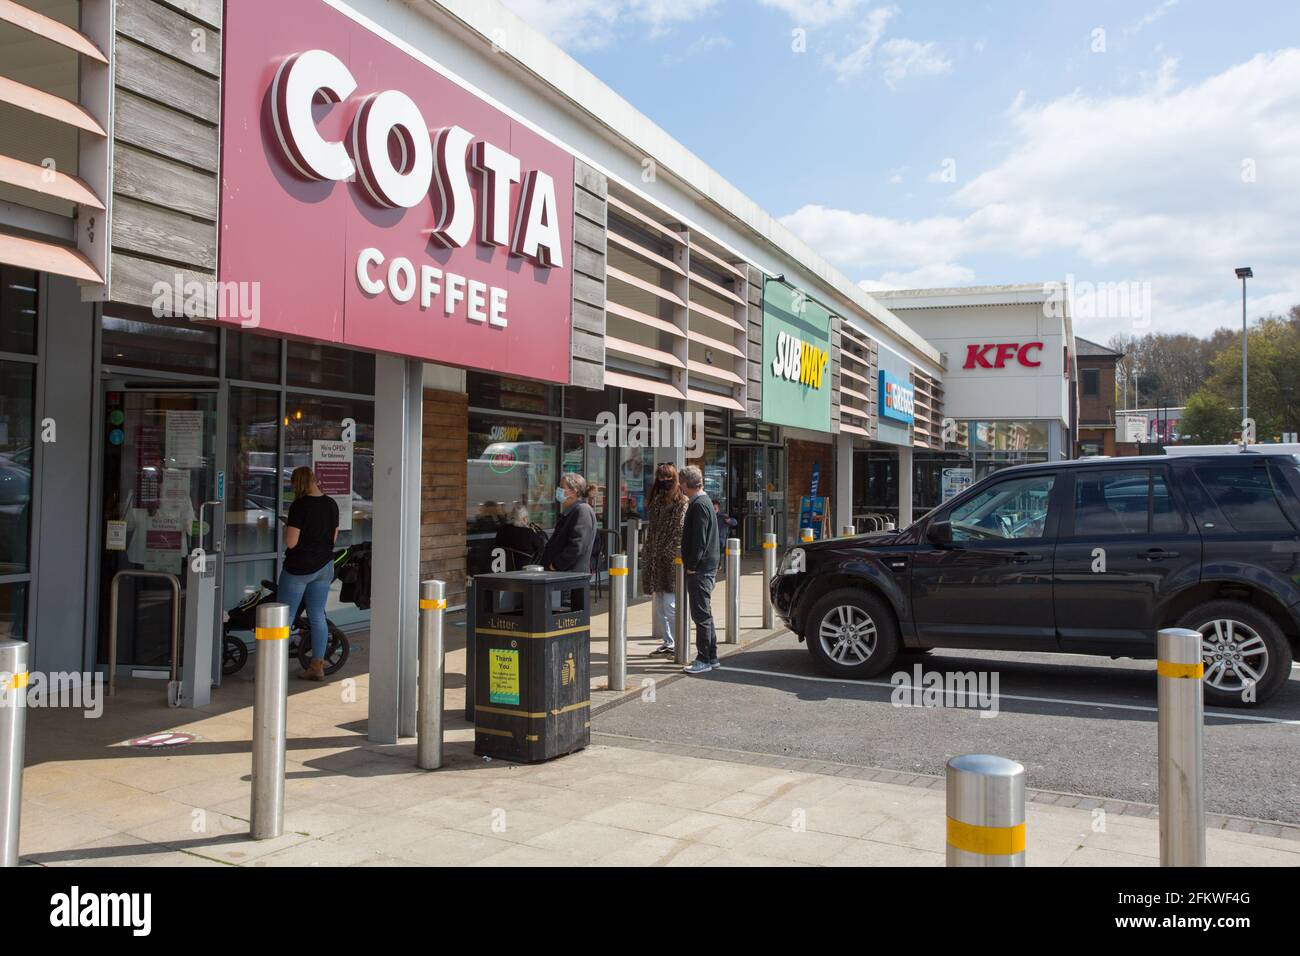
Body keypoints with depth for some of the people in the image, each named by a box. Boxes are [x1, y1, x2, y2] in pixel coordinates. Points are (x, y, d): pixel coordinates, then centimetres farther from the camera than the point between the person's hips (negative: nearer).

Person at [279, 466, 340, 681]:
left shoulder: (300, 506, -17)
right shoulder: (331, 504, 3)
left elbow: (291, 542, -17)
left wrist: (287, 526, 1)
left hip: (299, 567, -6)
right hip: (325, 566, 6)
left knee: (285, 617, 4)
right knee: (318, 617, 11)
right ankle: (317, 666, 13)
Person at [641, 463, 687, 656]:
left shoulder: (682, 502, -7)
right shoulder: (656, 500, 16)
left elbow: (681, 532, -12)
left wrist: (676, 556, -17)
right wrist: (647, 551, 15)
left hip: (672, 560, -8)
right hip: (656, 559, 8)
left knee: (670, 605, -8)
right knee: (659, 605, 9)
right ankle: (667, 642, 17)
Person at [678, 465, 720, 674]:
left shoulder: (699, 505, -16)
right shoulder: (704, 501, 15)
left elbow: (699, 539, -21)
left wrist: (691, 566, -17)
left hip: (700, 569, -10)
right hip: (706, 567, 10)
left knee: (701, 614, -5)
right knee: (704, 613, 15)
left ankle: (704, 660, 1)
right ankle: (711, 658, 22)